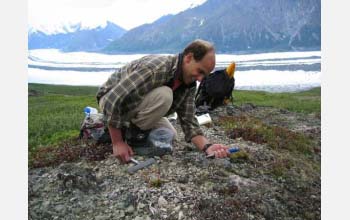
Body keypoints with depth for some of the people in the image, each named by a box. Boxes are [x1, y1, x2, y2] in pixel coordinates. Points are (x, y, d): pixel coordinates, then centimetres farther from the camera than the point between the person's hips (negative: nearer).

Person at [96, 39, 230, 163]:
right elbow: (112, 101, -35)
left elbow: (188, 121, -11)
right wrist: (118, 143, -30)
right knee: (163, 95, -31)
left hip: (136, 106, 8)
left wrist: (207, 146, -27)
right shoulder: (155, 68, -35)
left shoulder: (189, 86, -9)